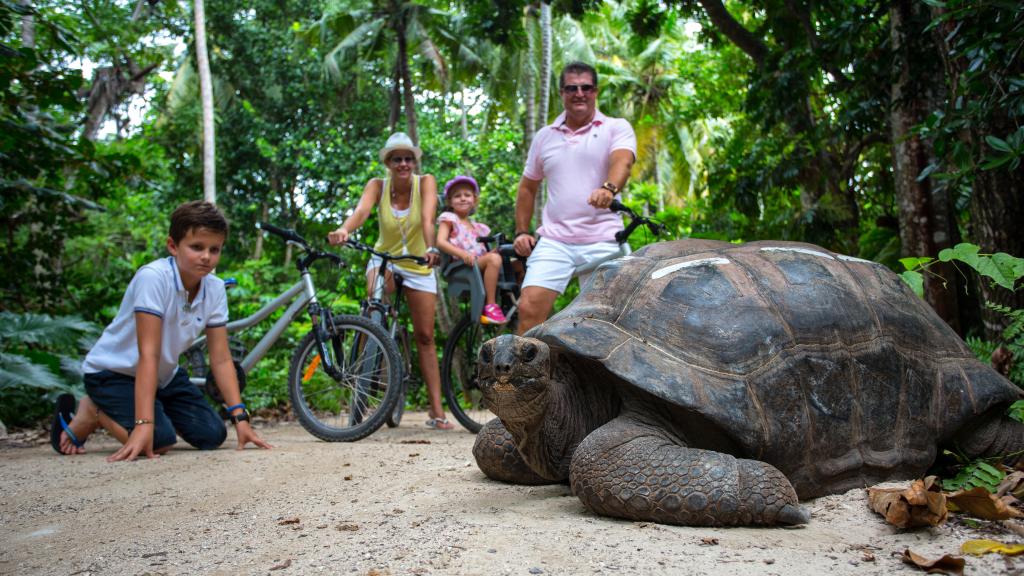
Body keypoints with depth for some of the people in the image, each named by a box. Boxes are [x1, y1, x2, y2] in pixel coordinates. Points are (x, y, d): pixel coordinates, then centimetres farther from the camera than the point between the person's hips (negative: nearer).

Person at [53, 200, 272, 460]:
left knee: (212, 435, -8)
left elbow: (221, 359, -10)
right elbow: (148, 354, -32)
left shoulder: (215, 289, -11)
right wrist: (144, 425, -37)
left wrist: (240, 418, -18)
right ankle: (92, 412, 2)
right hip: (114, 371, -6)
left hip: (163, 375, 6)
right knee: (159, 441, -25)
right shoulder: (153, 277, -28)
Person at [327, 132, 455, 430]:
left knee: (425, 337, -1)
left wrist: (431, 249, -51)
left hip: (419, 265, 0)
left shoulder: (426, 182, -14)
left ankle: (437, 412, 3)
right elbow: (361, 210, -32)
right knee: (380, 274, -36)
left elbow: (427, 218, -32)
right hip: (385, 258, 0)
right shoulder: (378, 185, -11)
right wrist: (344, 230, -54)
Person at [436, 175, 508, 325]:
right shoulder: (448, 218, 8)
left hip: (480, 265, 6)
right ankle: (490, 306, -32)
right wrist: (462, 253, -25)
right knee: (494, 259, -33)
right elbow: (441, 242, -9)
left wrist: (495, 249, -7)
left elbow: (485, 252, 16)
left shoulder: (477, 227, 26)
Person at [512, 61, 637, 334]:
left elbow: (622, 161, -18)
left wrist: (609, 188, -39)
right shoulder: (544, 136, 16)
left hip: (602, 242, -2)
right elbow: (527, 188, 22)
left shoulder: (617, 128, 4)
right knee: (529, 308, -10)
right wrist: (521, 231, 13)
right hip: (553, 241, 3)